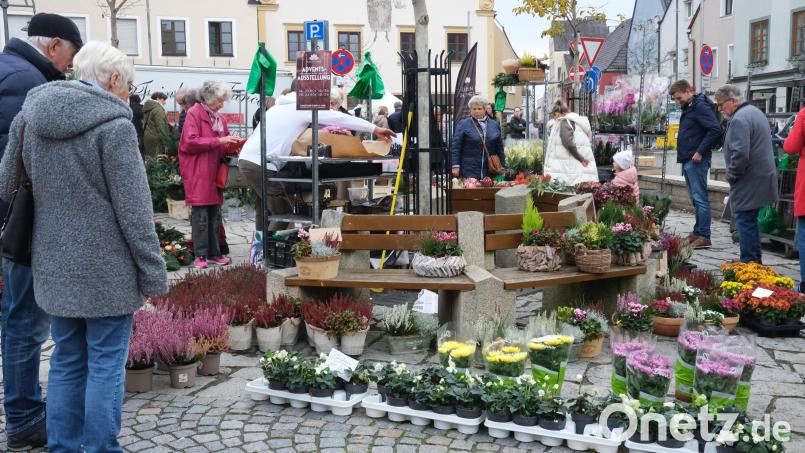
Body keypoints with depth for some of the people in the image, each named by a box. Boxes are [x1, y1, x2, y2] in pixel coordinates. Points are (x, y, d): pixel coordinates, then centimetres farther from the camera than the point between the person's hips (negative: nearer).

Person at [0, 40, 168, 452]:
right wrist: (153, 273, -8)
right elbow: (133, 210, -15)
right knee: (105, 364, 5)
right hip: (105, 268, -6)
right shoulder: (114, 125, -14)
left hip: (53, 266, 7)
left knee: (66, 361, 17)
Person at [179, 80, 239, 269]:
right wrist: (219, 141, -18)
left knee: (215, 215, 8)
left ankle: (214, 253, 14)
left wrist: (232, 145, 0)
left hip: (214, 172, 7)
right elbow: (190, 142, -16)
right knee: (200, 215, -5)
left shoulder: (219, 118, 15)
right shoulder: (194, 113, -6)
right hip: (198, 173, -7)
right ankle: (200, 255, 1)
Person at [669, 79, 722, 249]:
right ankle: (697, 232, 20)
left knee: (700, 197, -8)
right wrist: (683, 155, 12)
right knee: (695, 198, 13)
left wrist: (700, 152, -20)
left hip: (696, 161, -10)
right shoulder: (688, 108, 17)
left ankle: (704, 236, -5)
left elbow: (715, 130, -21)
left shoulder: (701, 107, -12)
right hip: (687, 160, 10)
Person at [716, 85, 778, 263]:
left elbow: (740, 154, -27)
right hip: (763, 177, 10)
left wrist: (731, 175, -12)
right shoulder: (755, 111, 16)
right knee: (751, 220, 17)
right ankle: (755, 260, 24)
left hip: (749, 181, -10)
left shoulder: (739, 119, -18)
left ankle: (748, 263, -2)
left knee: (744, 220, -5)